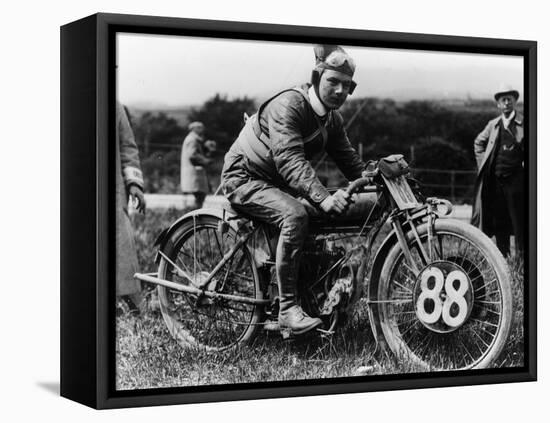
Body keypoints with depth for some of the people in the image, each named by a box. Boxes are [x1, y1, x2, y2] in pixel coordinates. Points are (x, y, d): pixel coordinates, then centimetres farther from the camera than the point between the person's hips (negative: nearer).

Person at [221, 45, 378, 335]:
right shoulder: (288, 105, -24)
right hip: (245, 179, -8)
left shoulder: (332, 119, 4)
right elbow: (289, 160, -36)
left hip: (280, 184, 8)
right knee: (295, 214, -37)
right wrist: (323, 198, -49)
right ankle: (287, 308, -33)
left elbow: (350, 161, 6)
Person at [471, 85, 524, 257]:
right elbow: (478, 143, 26)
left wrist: (524, 164, -7)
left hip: (515, 179, -4)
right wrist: (482, 162, 16)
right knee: (499, 221, 9)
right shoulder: (493, 125, 12)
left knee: (518, 221, -3)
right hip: (495, 180, 4)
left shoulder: (523, 124, -2)